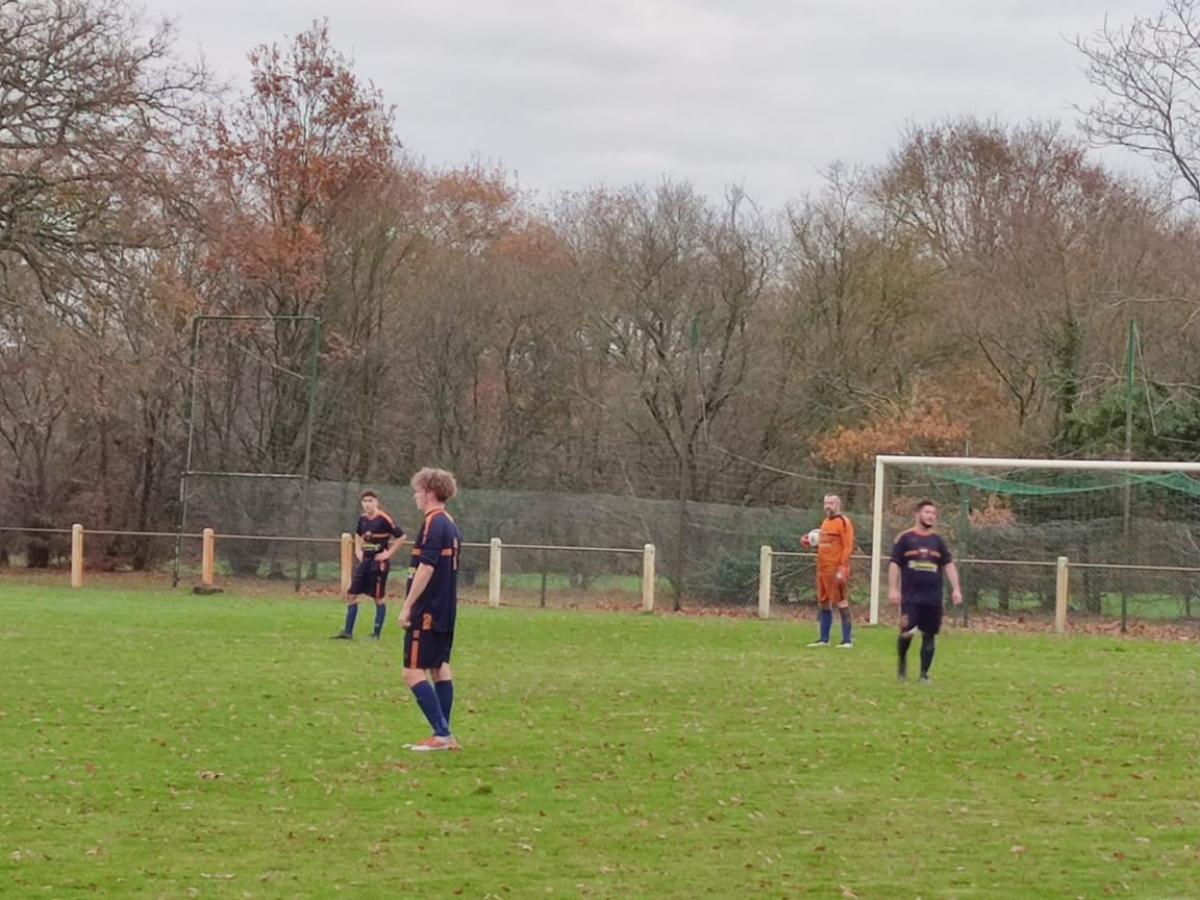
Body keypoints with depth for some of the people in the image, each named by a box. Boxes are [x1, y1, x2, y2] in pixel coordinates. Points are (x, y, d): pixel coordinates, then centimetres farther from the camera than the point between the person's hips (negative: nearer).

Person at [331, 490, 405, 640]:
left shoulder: (384, 519, -14)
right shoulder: (362, 519, 6)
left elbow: (401, 536, -16)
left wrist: (389, 552, -14)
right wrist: (358, 550, 14)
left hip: (379, 563, -7)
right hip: (365, 561, 7)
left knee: (379, 598, 1)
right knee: (351, 594, 5)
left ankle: (377, 633, 9)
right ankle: (348, 632, 11)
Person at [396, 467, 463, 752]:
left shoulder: (433, 524, -16)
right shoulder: (450, 524, 14)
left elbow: (426, 568, -22)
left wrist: (407, 606, -20)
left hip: (427, 610, -10)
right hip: (445, 611, 10)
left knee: (414, 671, -8)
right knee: (439, 668, 13)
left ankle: (442, 733, -12)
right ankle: (445, 735, 14)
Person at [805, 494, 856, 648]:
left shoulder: (843, 523, -8)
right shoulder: (825, 523, 18)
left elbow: (847, 547, -13)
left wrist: (842, 568, -19)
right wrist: (815, 543, 10)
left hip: (837, 570, -9)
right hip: (823, 570, 9)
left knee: (842, 604, -7)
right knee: (823, 604, 11)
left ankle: (847, 639, -5)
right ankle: (824, 639, 17)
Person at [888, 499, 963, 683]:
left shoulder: (937, 540, 10)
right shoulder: (905, 538, 1)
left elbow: (949, 564, 9)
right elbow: (895, 564, 0)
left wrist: (956, 589, -1)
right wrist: (893, 589, -8)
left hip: (933, 598, 3)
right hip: (911, 597, -3)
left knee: (929, 636, 4)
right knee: (907, 632, -14)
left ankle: (924, 674, 12)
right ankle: (902, 660, 15)